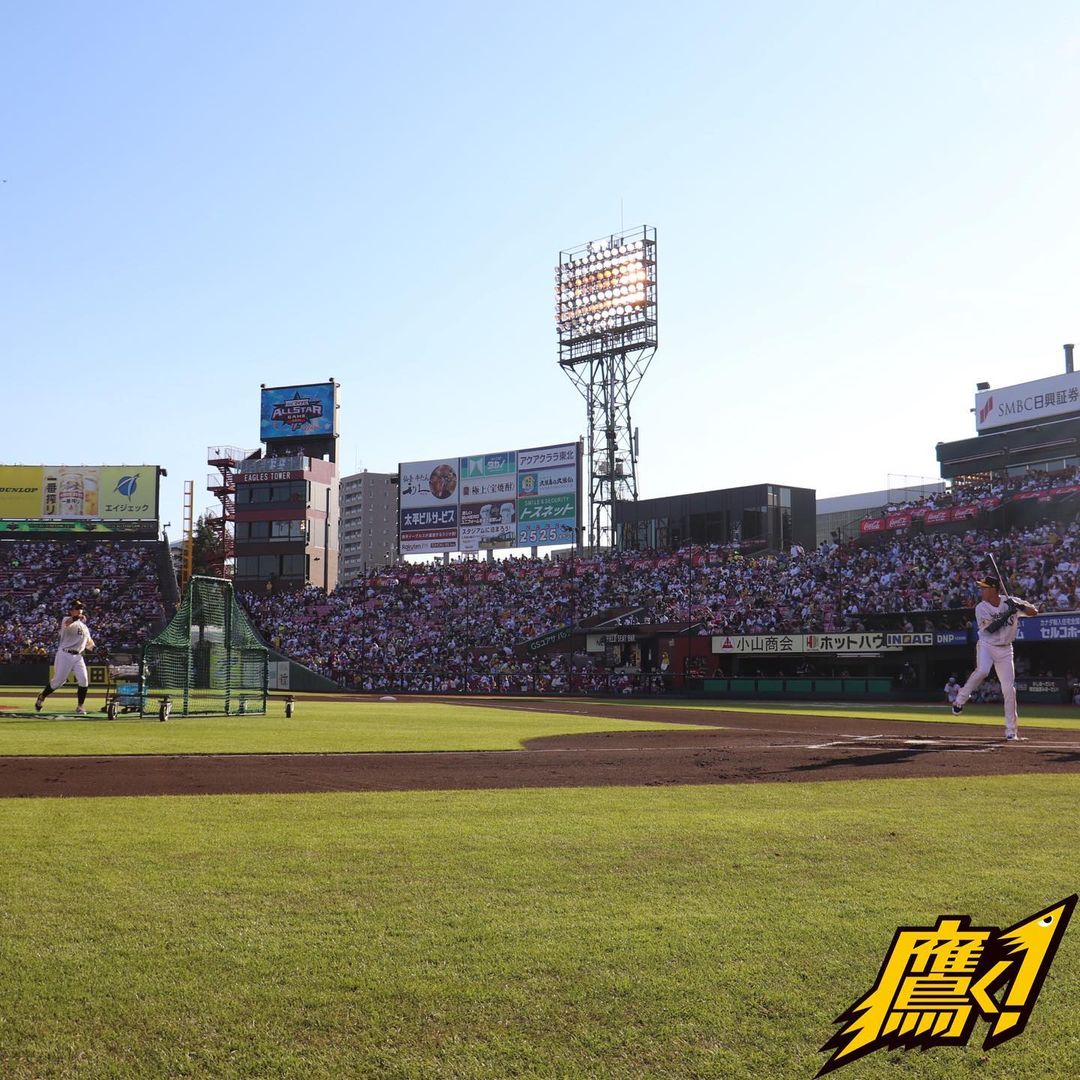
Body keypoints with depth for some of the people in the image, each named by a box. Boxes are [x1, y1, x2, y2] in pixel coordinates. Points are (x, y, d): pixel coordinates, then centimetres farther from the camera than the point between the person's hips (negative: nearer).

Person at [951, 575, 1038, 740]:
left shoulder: (1010, 601, -3)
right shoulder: (981, 608, -8)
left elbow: (1034, 611, -2)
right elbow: (991, 628, -19)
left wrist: (1020, 606, -21)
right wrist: (1008, 613, -24)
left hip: (1005, 649, 2)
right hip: (986, 645, -2)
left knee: (1009, 689, -2)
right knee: (982, 671, -33)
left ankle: (1011, 729, 6)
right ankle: (960, 700, -13)